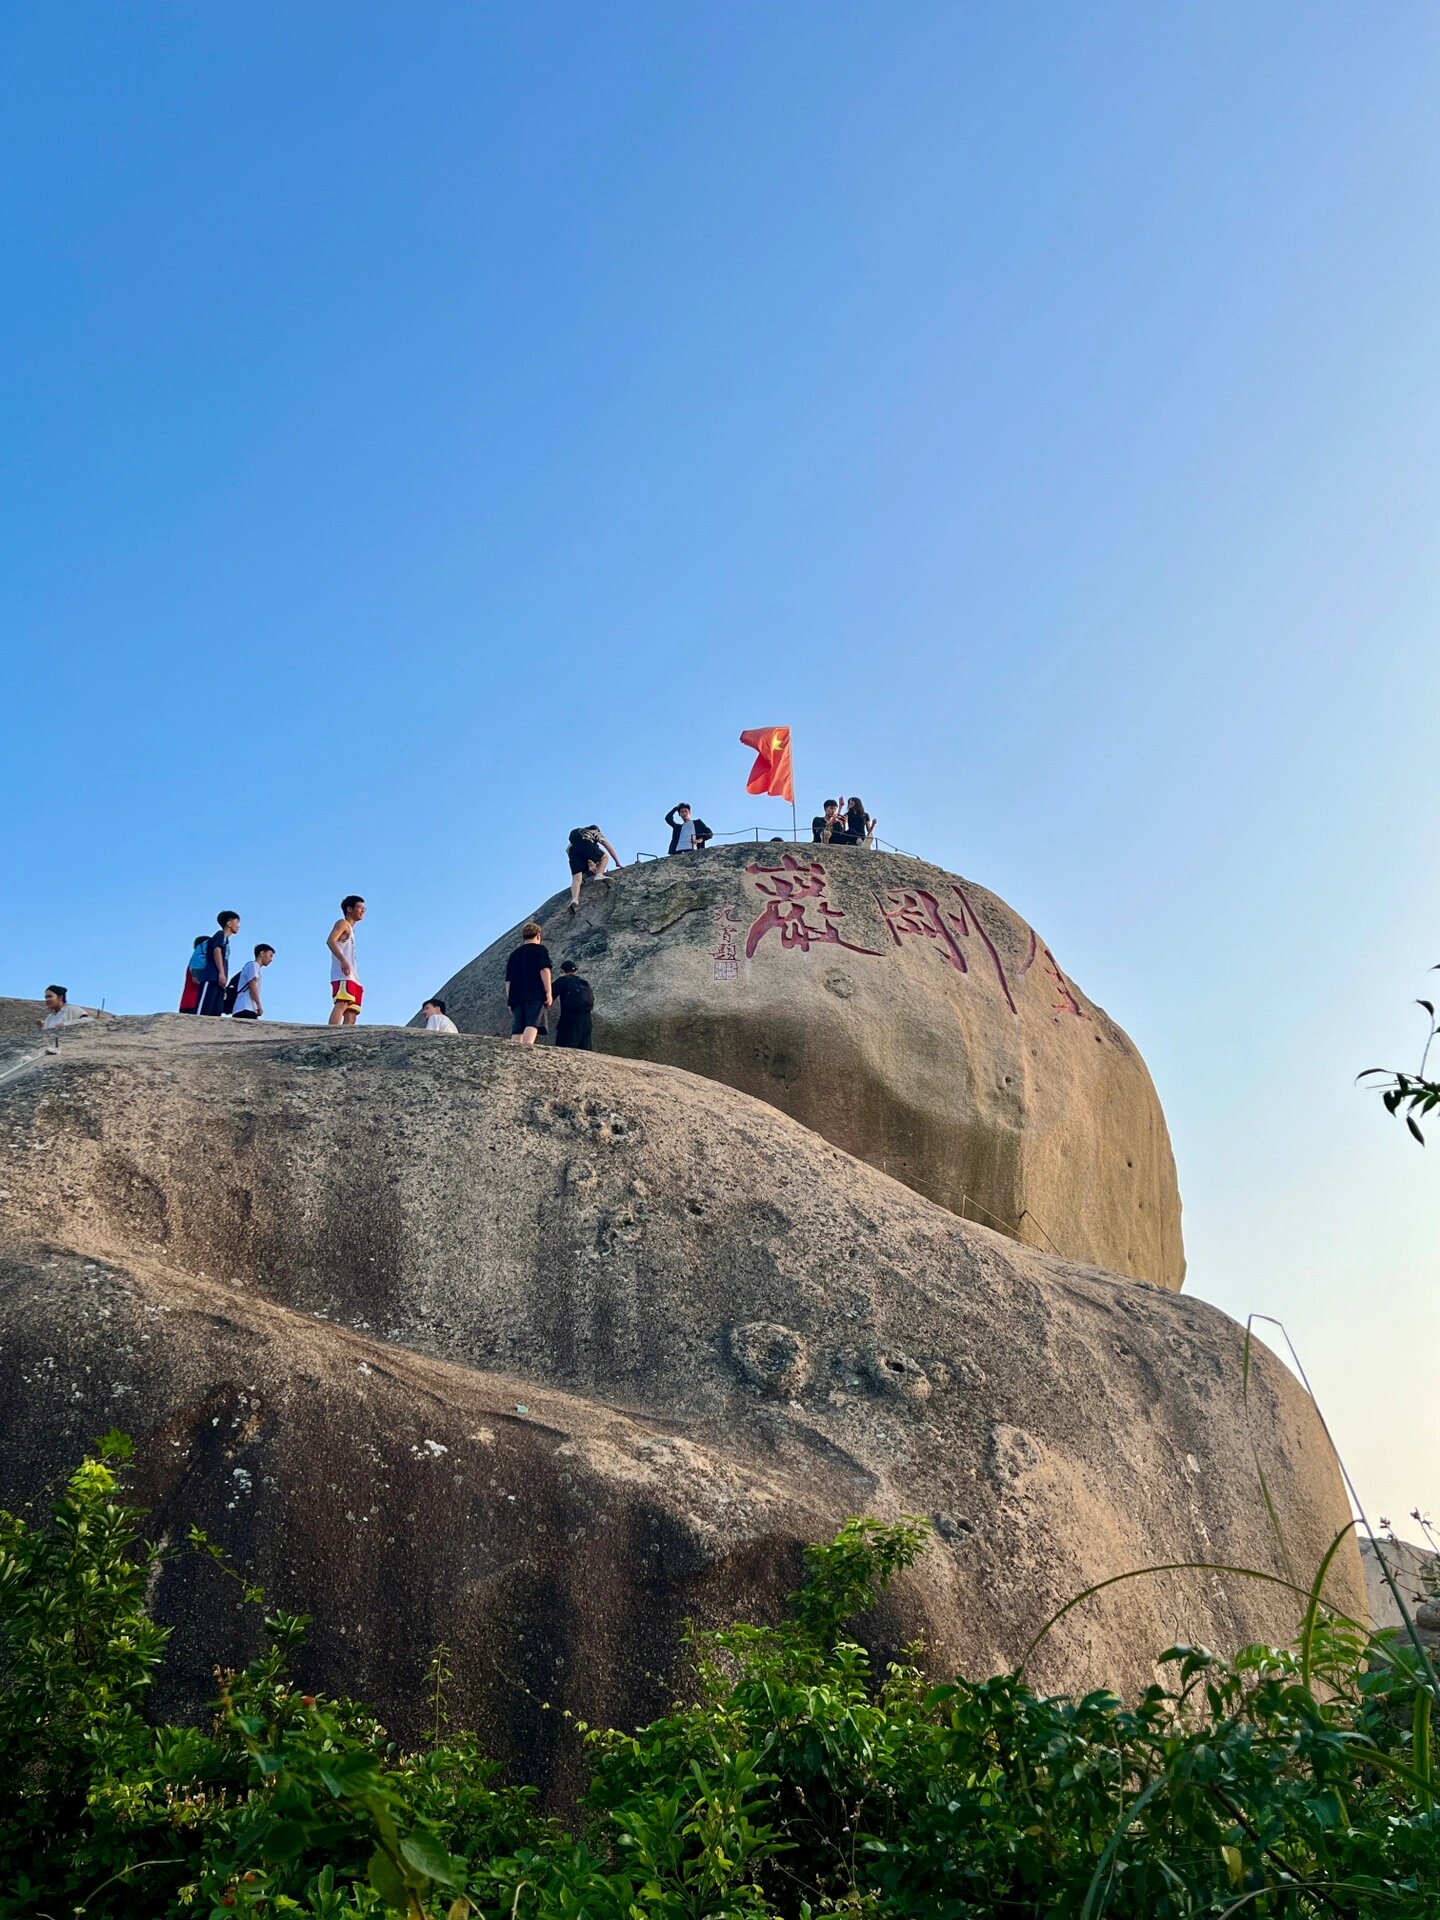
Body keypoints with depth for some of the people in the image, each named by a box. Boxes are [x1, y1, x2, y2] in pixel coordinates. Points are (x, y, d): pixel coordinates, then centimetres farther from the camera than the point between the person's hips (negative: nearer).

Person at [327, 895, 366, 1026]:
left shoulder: (350, 929, 31)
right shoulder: (343, 923, 6)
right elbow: (331, 941, -13)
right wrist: (343, 960, -27)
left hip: (352, 978, 9)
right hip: (343, 976, -9)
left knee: (351, 1015, -2)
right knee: (341, 1004, -26)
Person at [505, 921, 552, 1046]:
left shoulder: (514, 954, 23)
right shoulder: (539, 949, 7)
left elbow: (508, 979, 19)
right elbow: (544, 970, -7)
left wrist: (510, 1000, 22)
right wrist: (549, 992, -9)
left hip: (516, 996, 5)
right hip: (535, 994, -5)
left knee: (517, 1027, 2)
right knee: (532, 1023, -18)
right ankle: (527, 1048, -39)